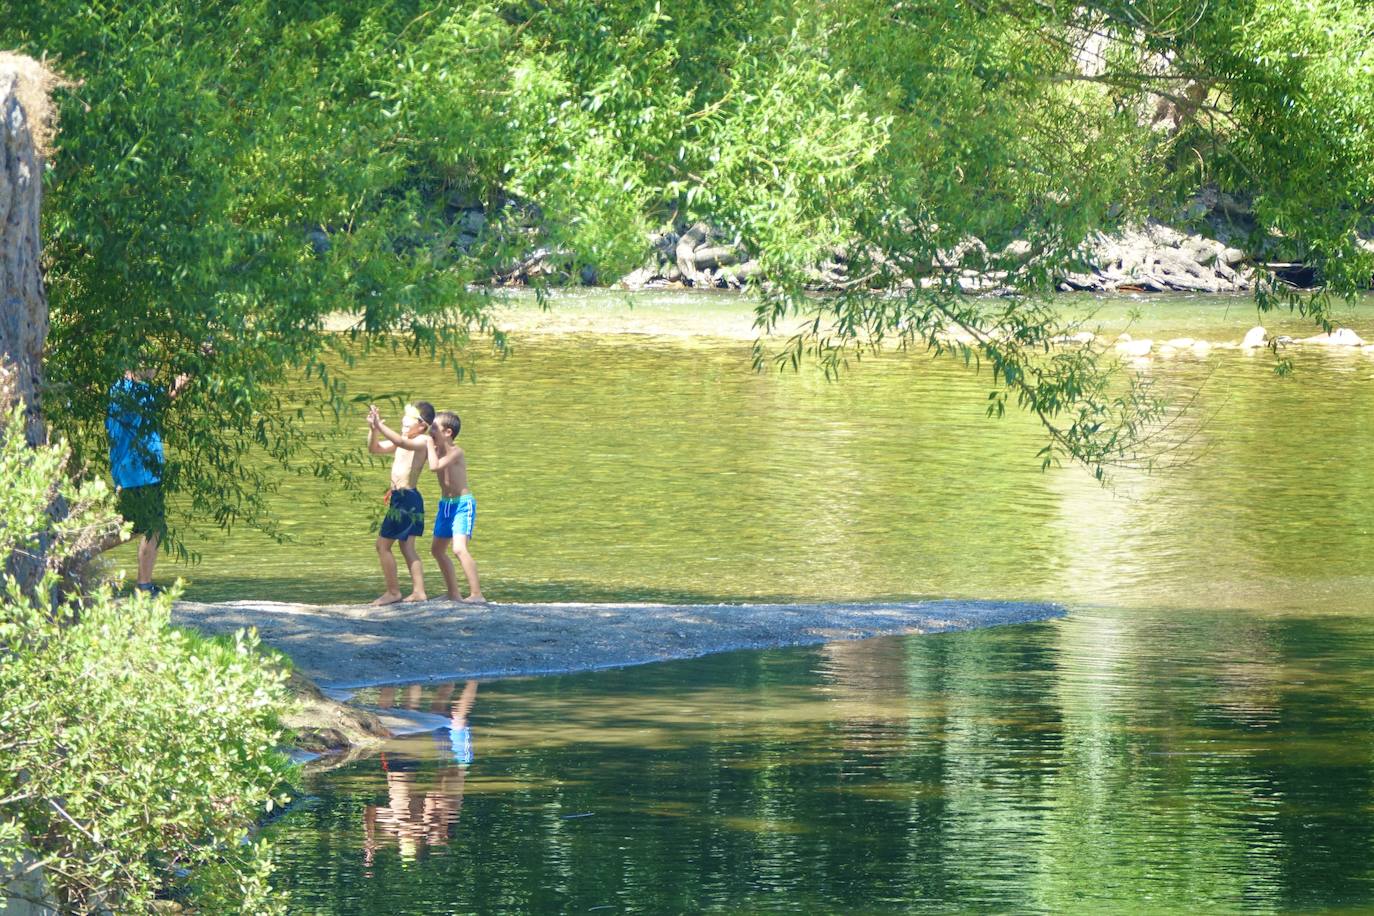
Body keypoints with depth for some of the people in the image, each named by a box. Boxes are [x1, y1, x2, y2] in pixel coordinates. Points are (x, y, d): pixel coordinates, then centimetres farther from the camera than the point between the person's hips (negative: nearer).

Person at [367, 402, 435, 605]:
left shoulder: (423, 441, -12)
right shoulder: (404, 442, 16)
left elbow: (400, 441, -31)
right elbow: (375, 448, 15)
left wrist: (379, 425, -34)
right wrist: (372, 428, -2)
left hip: (407, 498, -10)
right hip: (399, 497, 10)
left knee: (383, 544, -6)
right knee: (407, 548, 11)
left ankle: (393, 592, -2)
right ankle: (419, 592, 10)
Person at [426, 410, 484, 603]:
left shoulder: (456, 452, -18)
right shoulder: (438, 450, 6)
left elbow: (435, 466, -32)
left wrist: (430, 443, -23)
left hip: (463, 504, -10)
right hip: (445, 504, 10)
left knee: (459, 548, -24)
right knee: (437, 549, 18)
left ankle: (476, 594, -25)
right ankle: (454, 593, 29)